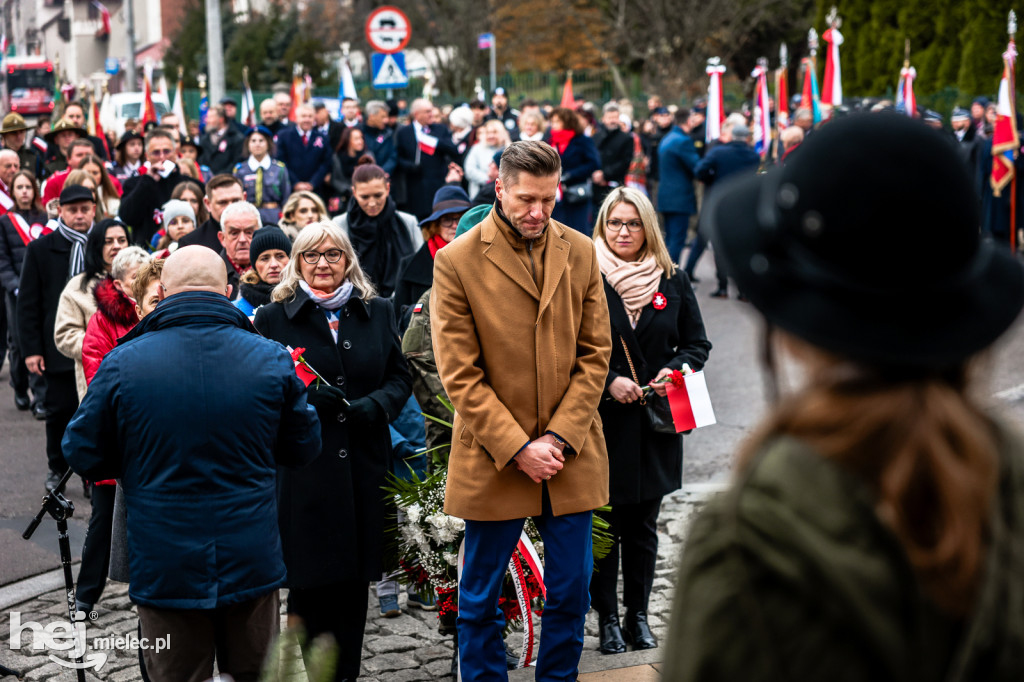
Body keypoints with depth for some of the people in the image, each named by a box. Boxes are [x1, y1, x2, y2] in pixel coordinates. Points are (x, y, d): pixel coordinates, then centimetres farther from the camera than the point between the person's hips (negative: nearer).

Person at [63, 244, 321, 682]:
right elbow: (304, 449, 4)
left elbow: (84, 456, -3)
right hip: (252, 562, 2)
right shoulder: (272, 358, -7)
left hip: (165, 568, -1)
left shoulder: (124, 362, -12)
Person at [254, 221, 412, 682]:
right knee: (310, 581, -3)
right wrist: (306, 398, -16)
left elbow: (399, 377, 12)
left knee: (354, 580, 8)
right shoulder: (274, 318, 4)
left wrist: (373, 405, -8)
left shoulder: (377, 312, 12)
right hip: (303, 469, -3)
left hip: (364, 466, 3)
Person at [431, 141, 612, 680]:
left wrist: (560, 437, -7)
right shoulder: (457, 261, -7)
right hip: (493, 457, -3)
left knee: (570, 591, 10)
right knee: (479, 598, 8)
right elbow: (459, 373, -9)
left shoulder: (580, 253, 4)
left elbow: (595, 354, 4)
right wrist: (517, 448, -14)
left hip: (571, 454, 3)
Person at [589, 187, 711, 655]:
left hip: (655, 423, 3)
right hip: (603, 423, -3)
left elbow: (697, 343, 11)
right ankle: (607, 619, 16)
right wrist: (608, 382, -16)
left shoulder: (672, 282, 5)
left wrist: (675, 369, -9)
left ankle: (638, 615, 23)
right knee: (604, 526, 3)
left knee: (643, 527, 11)